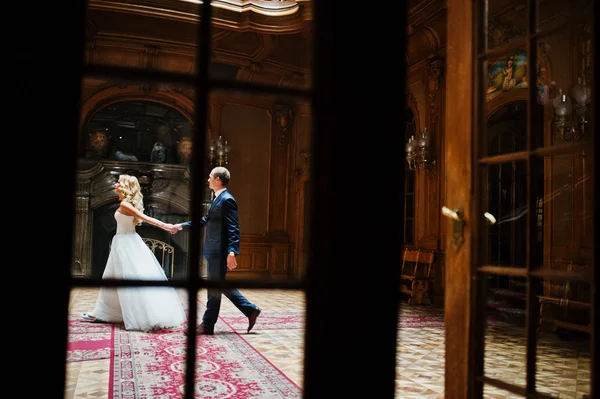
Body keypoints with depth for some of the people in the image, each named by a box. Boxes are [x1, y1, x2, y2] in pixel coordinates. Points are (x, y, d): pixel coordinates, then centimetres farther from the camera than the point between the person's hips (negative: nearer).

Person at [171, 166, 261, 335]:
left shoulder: (227, 200, -15)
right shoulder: (217, 199, 15)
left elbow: (234, 229, -20)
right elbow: (205, 220, 24)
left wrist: (232, 253, -28)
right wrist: (182, 226, 25)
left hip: (219, 252, -10)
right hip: (214, 251, 10)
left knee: (214, 288, 1)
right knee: (220, 286, 16)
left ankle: (207, 325, 13)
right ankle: (250, 310, 22)